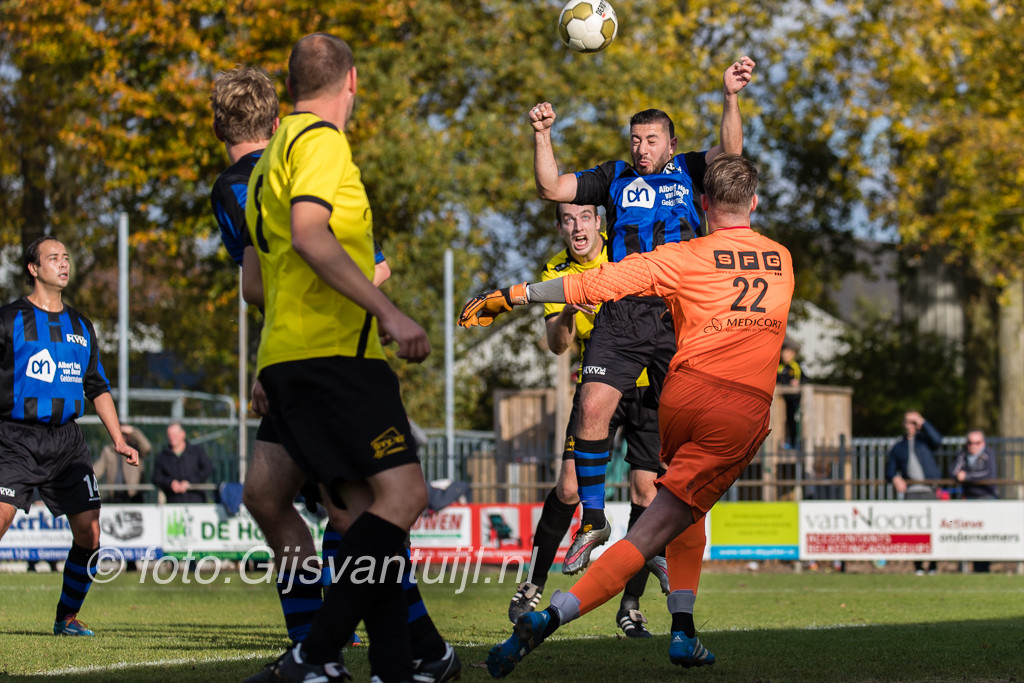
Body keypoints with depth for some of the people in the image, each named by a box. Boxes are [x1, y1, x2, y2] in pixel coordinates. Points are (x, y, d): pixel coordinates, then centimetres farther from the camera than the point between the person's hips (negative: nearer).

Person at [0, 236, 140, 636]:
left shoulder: (80, 326, 16)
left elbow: (98, 388, 21)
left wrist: (119, 441, 12)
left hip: (67, 440, 5)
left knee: (88, 533, -4)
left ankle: (68, 616, 11)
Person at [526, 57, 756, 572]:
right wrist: (542, 136, -5)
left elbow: (729, 152, -6)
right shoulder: (615, 178, 15)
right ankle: (592, 520, 1)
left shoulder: (688, 172, 12)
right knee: (593, 407, -13)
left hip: (678, 316, -1)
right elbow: (552, 188, 9)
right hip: (622, 313, 1)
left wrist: (730, 97, -21)